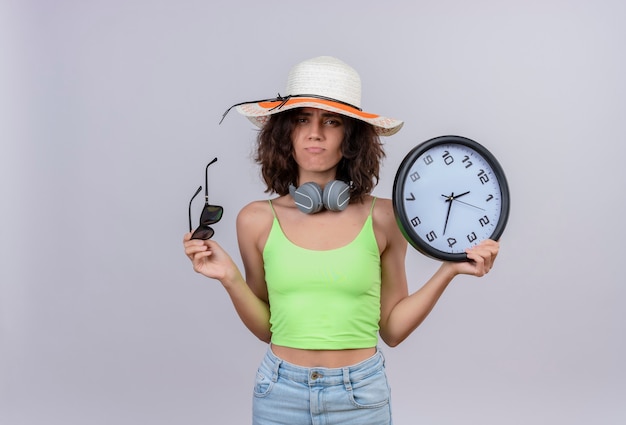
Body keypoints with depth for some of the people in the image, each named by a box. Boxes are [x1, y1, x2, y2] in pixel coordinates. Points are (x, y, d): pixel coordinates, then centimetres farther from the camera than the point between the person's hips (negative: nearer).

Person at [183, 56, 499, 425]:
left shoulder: (383, 217, -7)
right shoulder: (257, 220, -5)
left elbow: (392, 328, 0)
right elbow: (266, 327, 4)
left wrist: (449, 271, -7)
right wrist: (230, 278, -9)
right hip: (281, 394, 1)